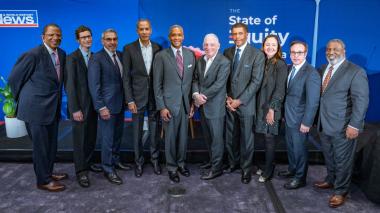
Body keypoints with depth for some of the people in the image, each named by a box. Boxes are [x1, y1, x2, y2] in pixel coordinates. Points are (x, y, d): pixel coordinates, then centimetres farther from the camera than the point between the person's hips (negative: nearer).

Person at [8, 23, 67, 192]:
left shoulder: (61, 54, 6)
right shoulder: (33, 54, -16)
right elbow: (14, 78, -8)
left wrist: (56, 99, 15)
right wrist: (23, 99, 2)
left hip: (53, 107, 7)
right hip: (36, 107, -7)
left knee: (51, 143, 18)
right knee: (40, 145, 4)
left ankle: (48, 173, 35)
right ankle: (43, 181, 17)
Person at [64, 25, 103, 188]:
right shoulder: (72, 58, -9)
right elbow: (70, 86, -13)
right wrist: (75, 109, -17)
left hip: (93, 104, 5)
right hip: (80, 106, -5)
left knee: (91, 137, 13)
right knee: (80, 139, 3)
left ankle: (88, 163, 30)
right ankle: (81, 171, 15)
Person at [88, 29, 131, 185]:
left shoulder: (120, 55, 8)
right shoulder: (97, 58, -11)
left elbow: (124, 77, 9)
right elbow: (94, 85, -14)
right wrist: (101, 107, -18)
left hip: (120, 103, 6)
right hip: (107, 105, -6)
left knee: (118, 135, 17)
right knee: (107, 138, 3)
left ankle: (115, 160, 35)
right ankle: (108, 169, 16)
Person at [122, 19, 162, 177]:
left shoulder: (157, 48, 3)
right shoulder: (129, 49, -3)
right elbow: (126, 76, -5)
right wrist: (129, 100, -10)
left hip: (155, 96, 2)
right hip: (138, 96, -2)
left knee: (155, 130, 10)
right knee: (137, 132, 7)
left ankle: (155, 159, 26)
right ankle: (139, 162, 22)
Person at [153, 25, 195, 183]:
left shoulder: (190, 54, 6)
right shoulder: (161, 56, -5)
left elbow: (192, 80, 9)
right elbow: (157, 84, -5)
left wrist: (193, 102, 6)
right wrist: (161, 107, -9)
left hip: (186, 103, 3)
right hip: (169, 104, -3)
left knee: (183, 136, 12)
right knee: (170, 137, 6)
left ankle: (181, 163, 31)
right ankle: (172, 167, 23)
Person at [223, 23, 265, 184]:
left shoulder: (257, 55, -7)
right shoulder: (227, 52, 7)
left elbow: (256, 82, -11)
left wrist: (239, 101, -14)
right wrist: (227, 98, -3)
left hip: (246, 103, -4)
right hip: (229, 103, 4)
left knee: (246, 138, 6)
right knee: (230, 136, 11)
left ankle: (246, 169, 20)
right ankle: (233, 163, 30)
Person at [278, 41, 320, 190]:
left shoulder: (311, 73, -19)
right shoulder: (290, 68, 5)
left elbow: (313, 102, -21)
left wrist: (306, 123, -20)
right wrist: (284, 114, 10)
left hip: (299, 120, -7)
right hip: (288, 117, 7)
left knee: (299, 148, 8)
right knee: (290, 145, 21)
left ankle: (300, 178, 25)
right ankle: (292, 169, 41)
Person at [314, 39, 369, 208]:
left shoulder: (356, 72, -11)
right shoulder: (322, 69, 10)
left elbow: (361, 100, -16)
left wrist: (354, 125, -20)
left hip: (343, 127, -6)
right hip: (323, 124, 6)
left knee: (342, 160, 8)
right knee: (329, 157, 20)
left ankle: (341, 191, 23)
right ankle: (330, 181, 40)